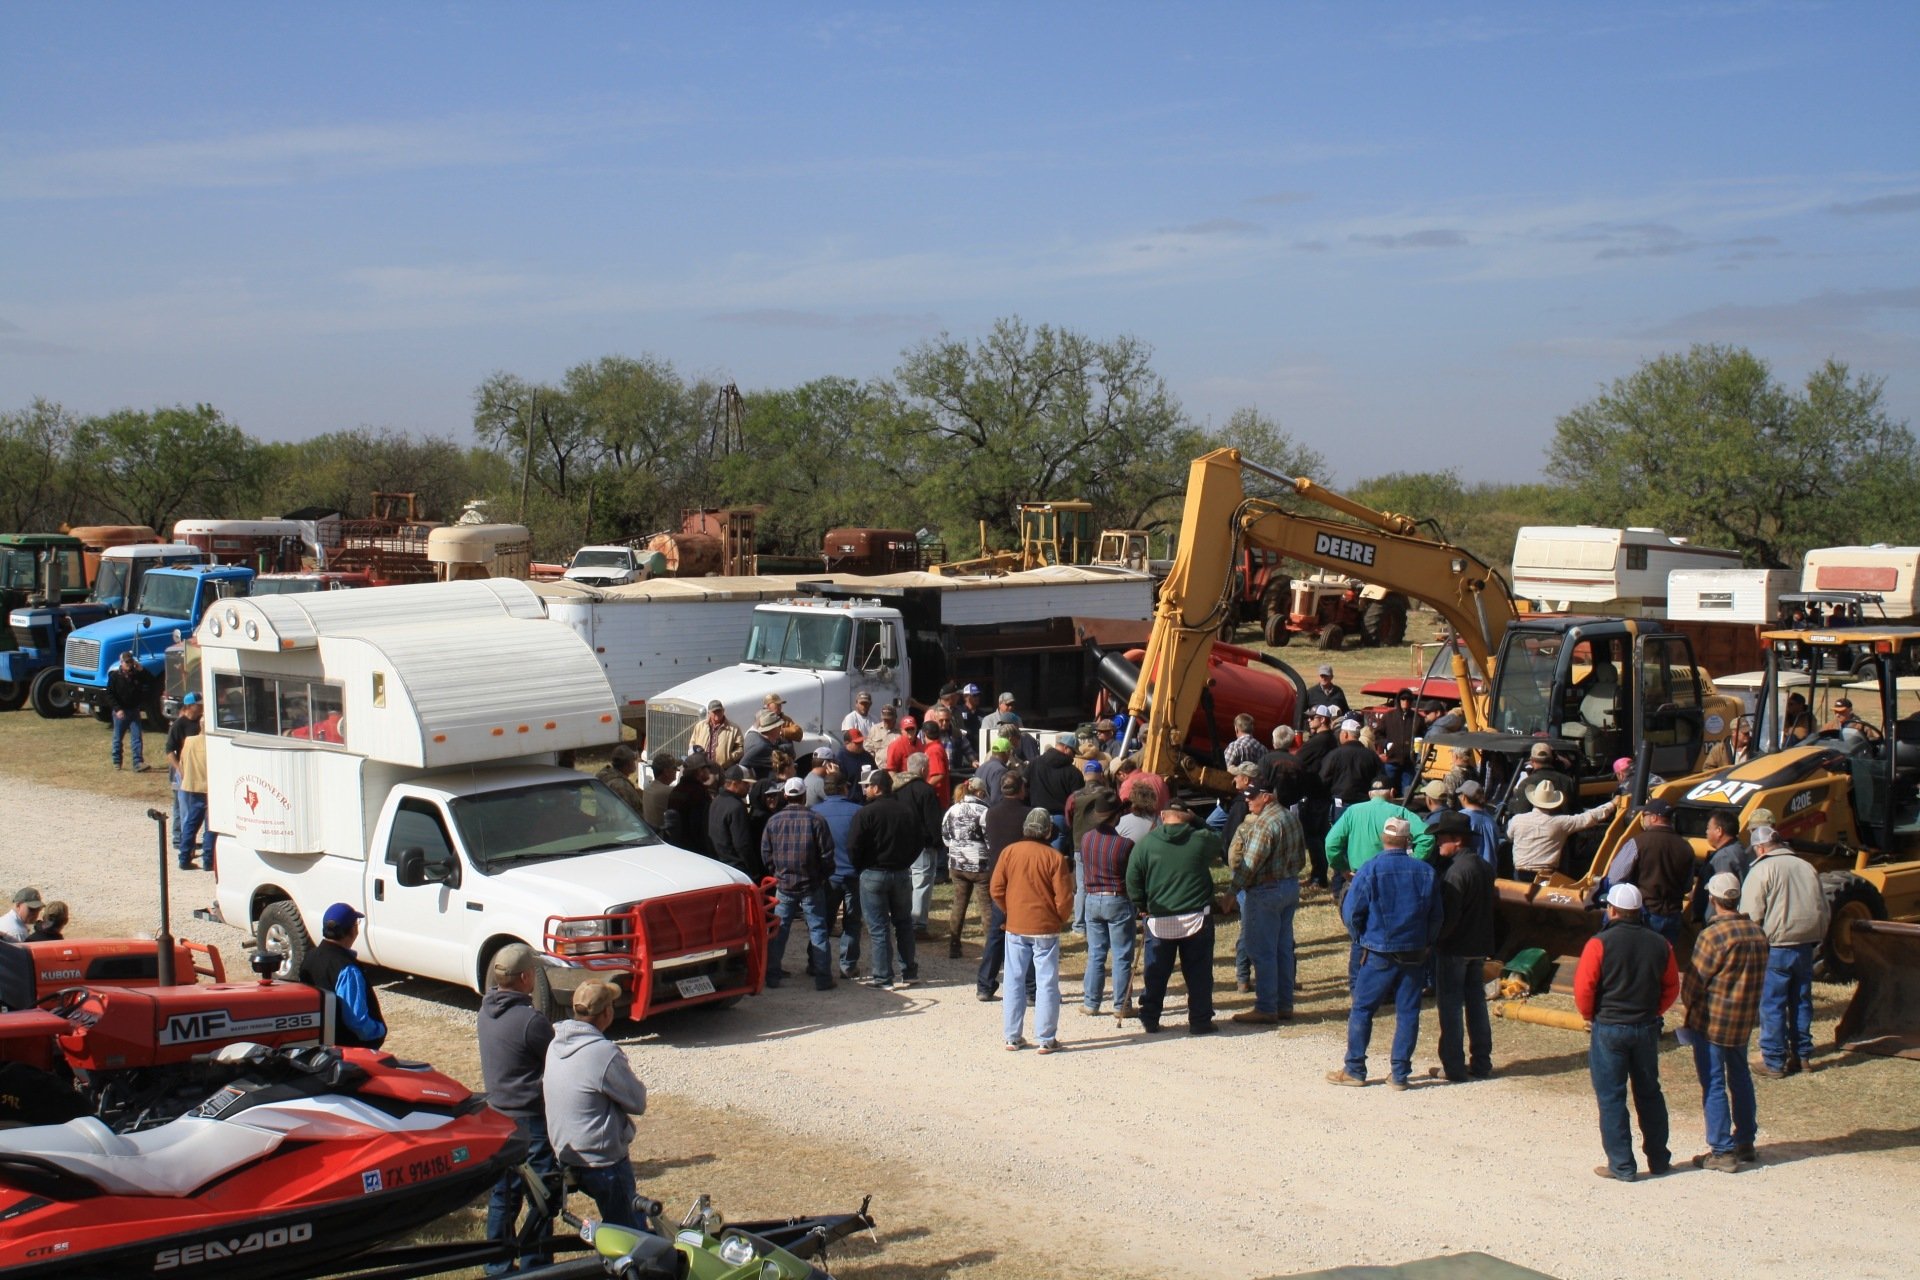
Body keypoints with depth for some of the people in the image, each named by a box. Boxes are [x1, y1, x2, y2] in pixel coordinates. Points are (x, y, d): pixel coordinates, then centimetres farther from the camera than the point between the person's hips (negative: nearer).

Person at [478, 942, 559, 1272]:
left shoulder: (488, 1007, 1)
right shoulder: (531, 1020, -23)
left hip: (498, 1115, 9)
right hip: (531, 1121, -9)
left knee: (503, 1195, 17)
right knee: (543, 1199, 1)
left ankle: (498, 1266, 26)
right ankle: (535, 1268, 4)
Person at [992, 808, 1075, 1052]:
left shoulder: (1009, 852, -2)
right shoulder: (1054, 857, -10)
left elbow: (996, 889, 0)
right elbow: (1064, 897, -11)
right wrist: (1060, 920, 7)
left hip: (1015, 928, 3)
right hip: (1046, 930, -3)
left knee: (1014, 982, 11)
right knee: (1047, 983, 4)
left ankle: (1012, 1037, 14)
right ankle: (1046, 1039, 5)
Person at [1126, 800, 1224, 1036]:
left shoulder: (1146, 843, -4)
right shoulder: (1202, 840, -6)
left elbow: (1133, 879, -1)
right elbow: (1219, 844, 17)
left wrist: (1141, 905, 12)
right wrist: (1196, 823, 16)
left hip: (1159, 921, 1)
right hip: (1196, 918, -1)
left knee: (1155, 973, 11)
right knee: (1199, 972, 7)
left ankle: (1149, 1020, 16)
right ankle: (1200, 1021, 9)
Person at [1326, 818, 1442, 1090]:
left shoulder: (1370, 871, -10)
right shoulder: (1426, 872, -1)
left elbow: (1350, 912, -8)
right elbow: (1437, 915, 5)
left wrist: (1362, 939, 9)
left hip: (1379, 954, -3)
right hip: (1415, 954, 3)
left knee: (1362, 1010, 6)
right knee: (1408, 1012, 7)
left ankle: (1354, 1070, 9)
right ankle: (1400, 1074, 10)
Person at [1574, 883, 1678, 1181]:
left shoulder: (1600, 944, -15)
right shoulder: (1659, 944, 0)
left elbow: (1583, 988, -15)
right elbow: (1672, 987, 8)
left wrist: (1591, 1016, 2)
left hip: (1609, 1029, -5)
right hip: (1647, 1028, 5)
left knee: (1611, 1097, 3)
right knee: (1649, 1093, 17)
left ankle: (1621, 1165, 5)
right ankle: (1659, 1159, 25)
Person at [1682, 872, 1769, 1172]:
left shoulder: (1713, 935, -19)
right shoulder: (1758, 933, 3)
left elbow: (1693, 982, -13)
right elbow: (1760, 979, 11)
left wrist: (1690, 1009, 5)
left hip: (1712, 1022, -7)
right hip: (1744, 1021, 7)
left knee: (1713, 1084, -1)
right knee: (1740, 1078, 20)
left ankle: (1722, 1152, 0)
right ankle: (1745, 1142, 28)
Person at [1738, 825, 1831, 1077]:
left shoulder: (1762, 870, -9)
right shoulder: (1807, 867, 9)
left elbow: (1751, 915, -14)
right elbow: (1825, 911, 15)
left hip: (1775, 948, -6)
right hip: (1806, 946, 6)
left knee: (1772, 1006, 2)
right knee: (1801, 1002, 15)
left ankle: (1774, 1062, 4)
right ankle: (1802, 1056, 22)